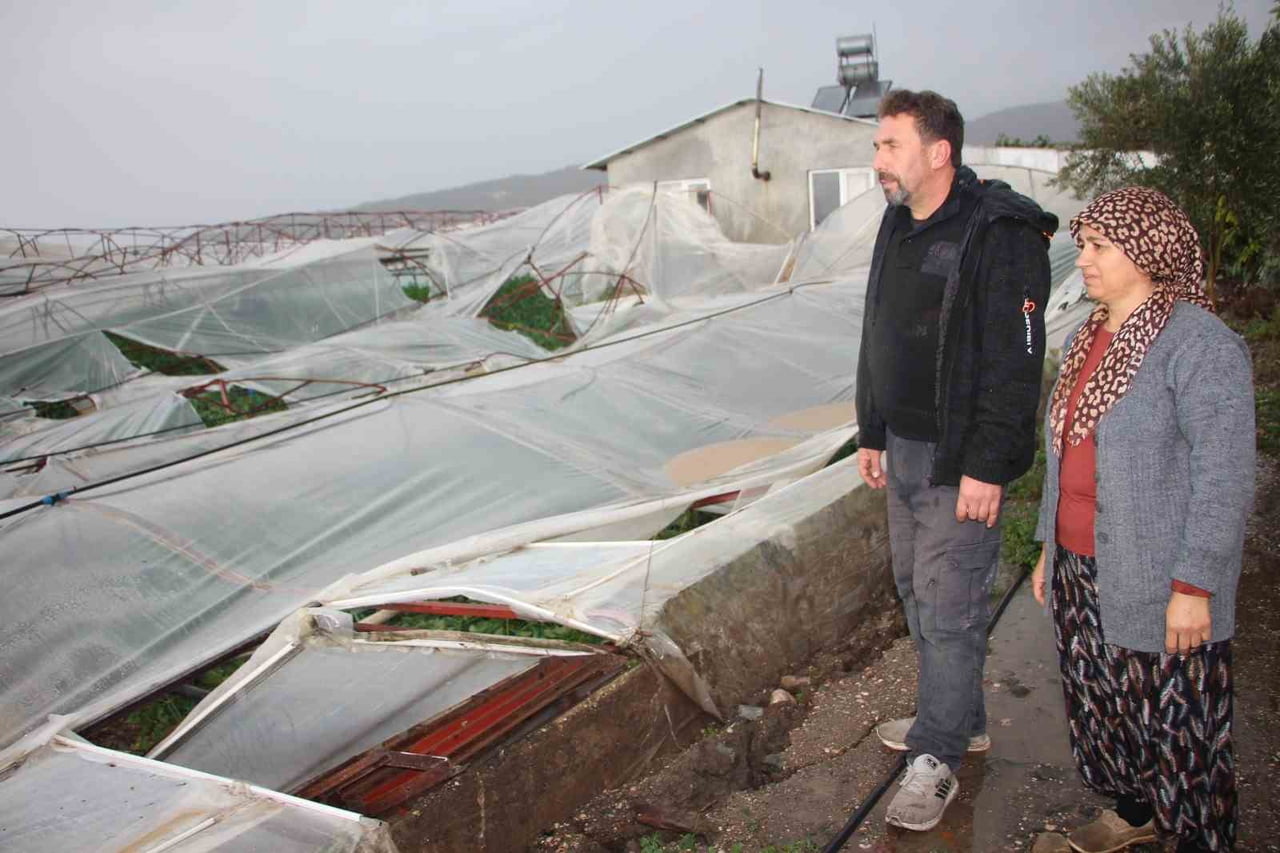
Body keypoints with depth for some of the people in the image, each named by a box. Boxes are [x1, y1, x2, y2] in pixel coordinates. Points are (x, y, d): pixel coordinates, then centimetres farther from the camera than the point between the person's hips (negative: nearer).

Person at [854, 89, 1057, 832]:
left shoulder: (999, 235, -17)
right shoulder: (899, 227, 11)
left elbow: (1016, 362, -20)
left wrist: (988, 467, -21)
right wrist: (873, 434, 18)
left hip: (961, 462, -9)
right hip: (907, 451, 9)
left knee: (950, 607, -1)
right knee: (917, 592, 18)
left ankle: (937, 759, 14)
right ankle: (962, 721, 35)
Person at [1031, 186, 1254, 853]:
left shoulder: (1200, 346, -16)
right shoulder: (1086, 340, 10)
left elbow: (1225, 479, -18)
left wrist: (1194, 588, -19)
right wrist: (1049, 549, 17)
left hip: (1159, 587, -8)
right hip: (1081, 572, 8)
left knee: (1178, 721, 6)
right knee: (1102, 701, 20)